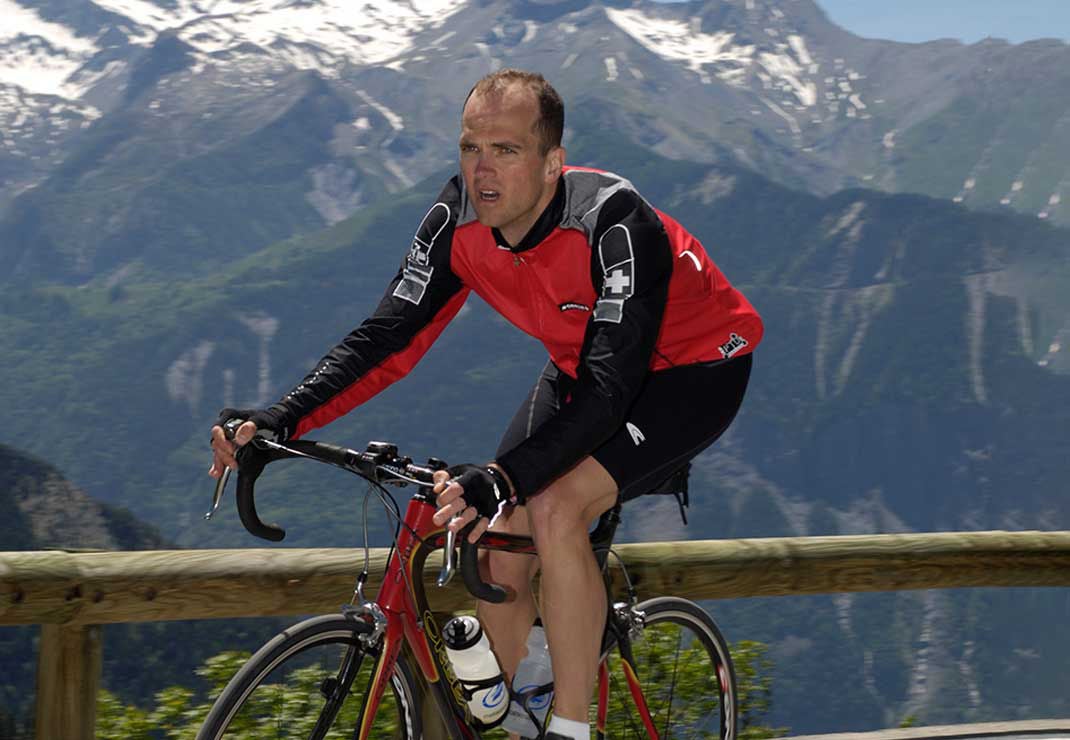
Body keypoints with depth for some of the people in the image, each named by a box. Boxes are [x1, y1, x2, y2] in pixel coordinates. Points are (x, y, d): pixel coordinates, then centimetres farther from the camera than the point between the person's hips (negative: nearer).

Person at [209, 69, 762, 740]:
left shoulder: (614, 223, -35)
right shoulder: (461, 220, -17)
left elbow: (611, 387, -41)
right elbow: (390, 336, -14)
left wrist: (506, 479, -54)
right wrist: (283, 419, -28)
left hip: (694, 366, -6)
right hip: (583, 365, 7)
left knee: (556, 510, -28)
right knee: (497, 549, -6)